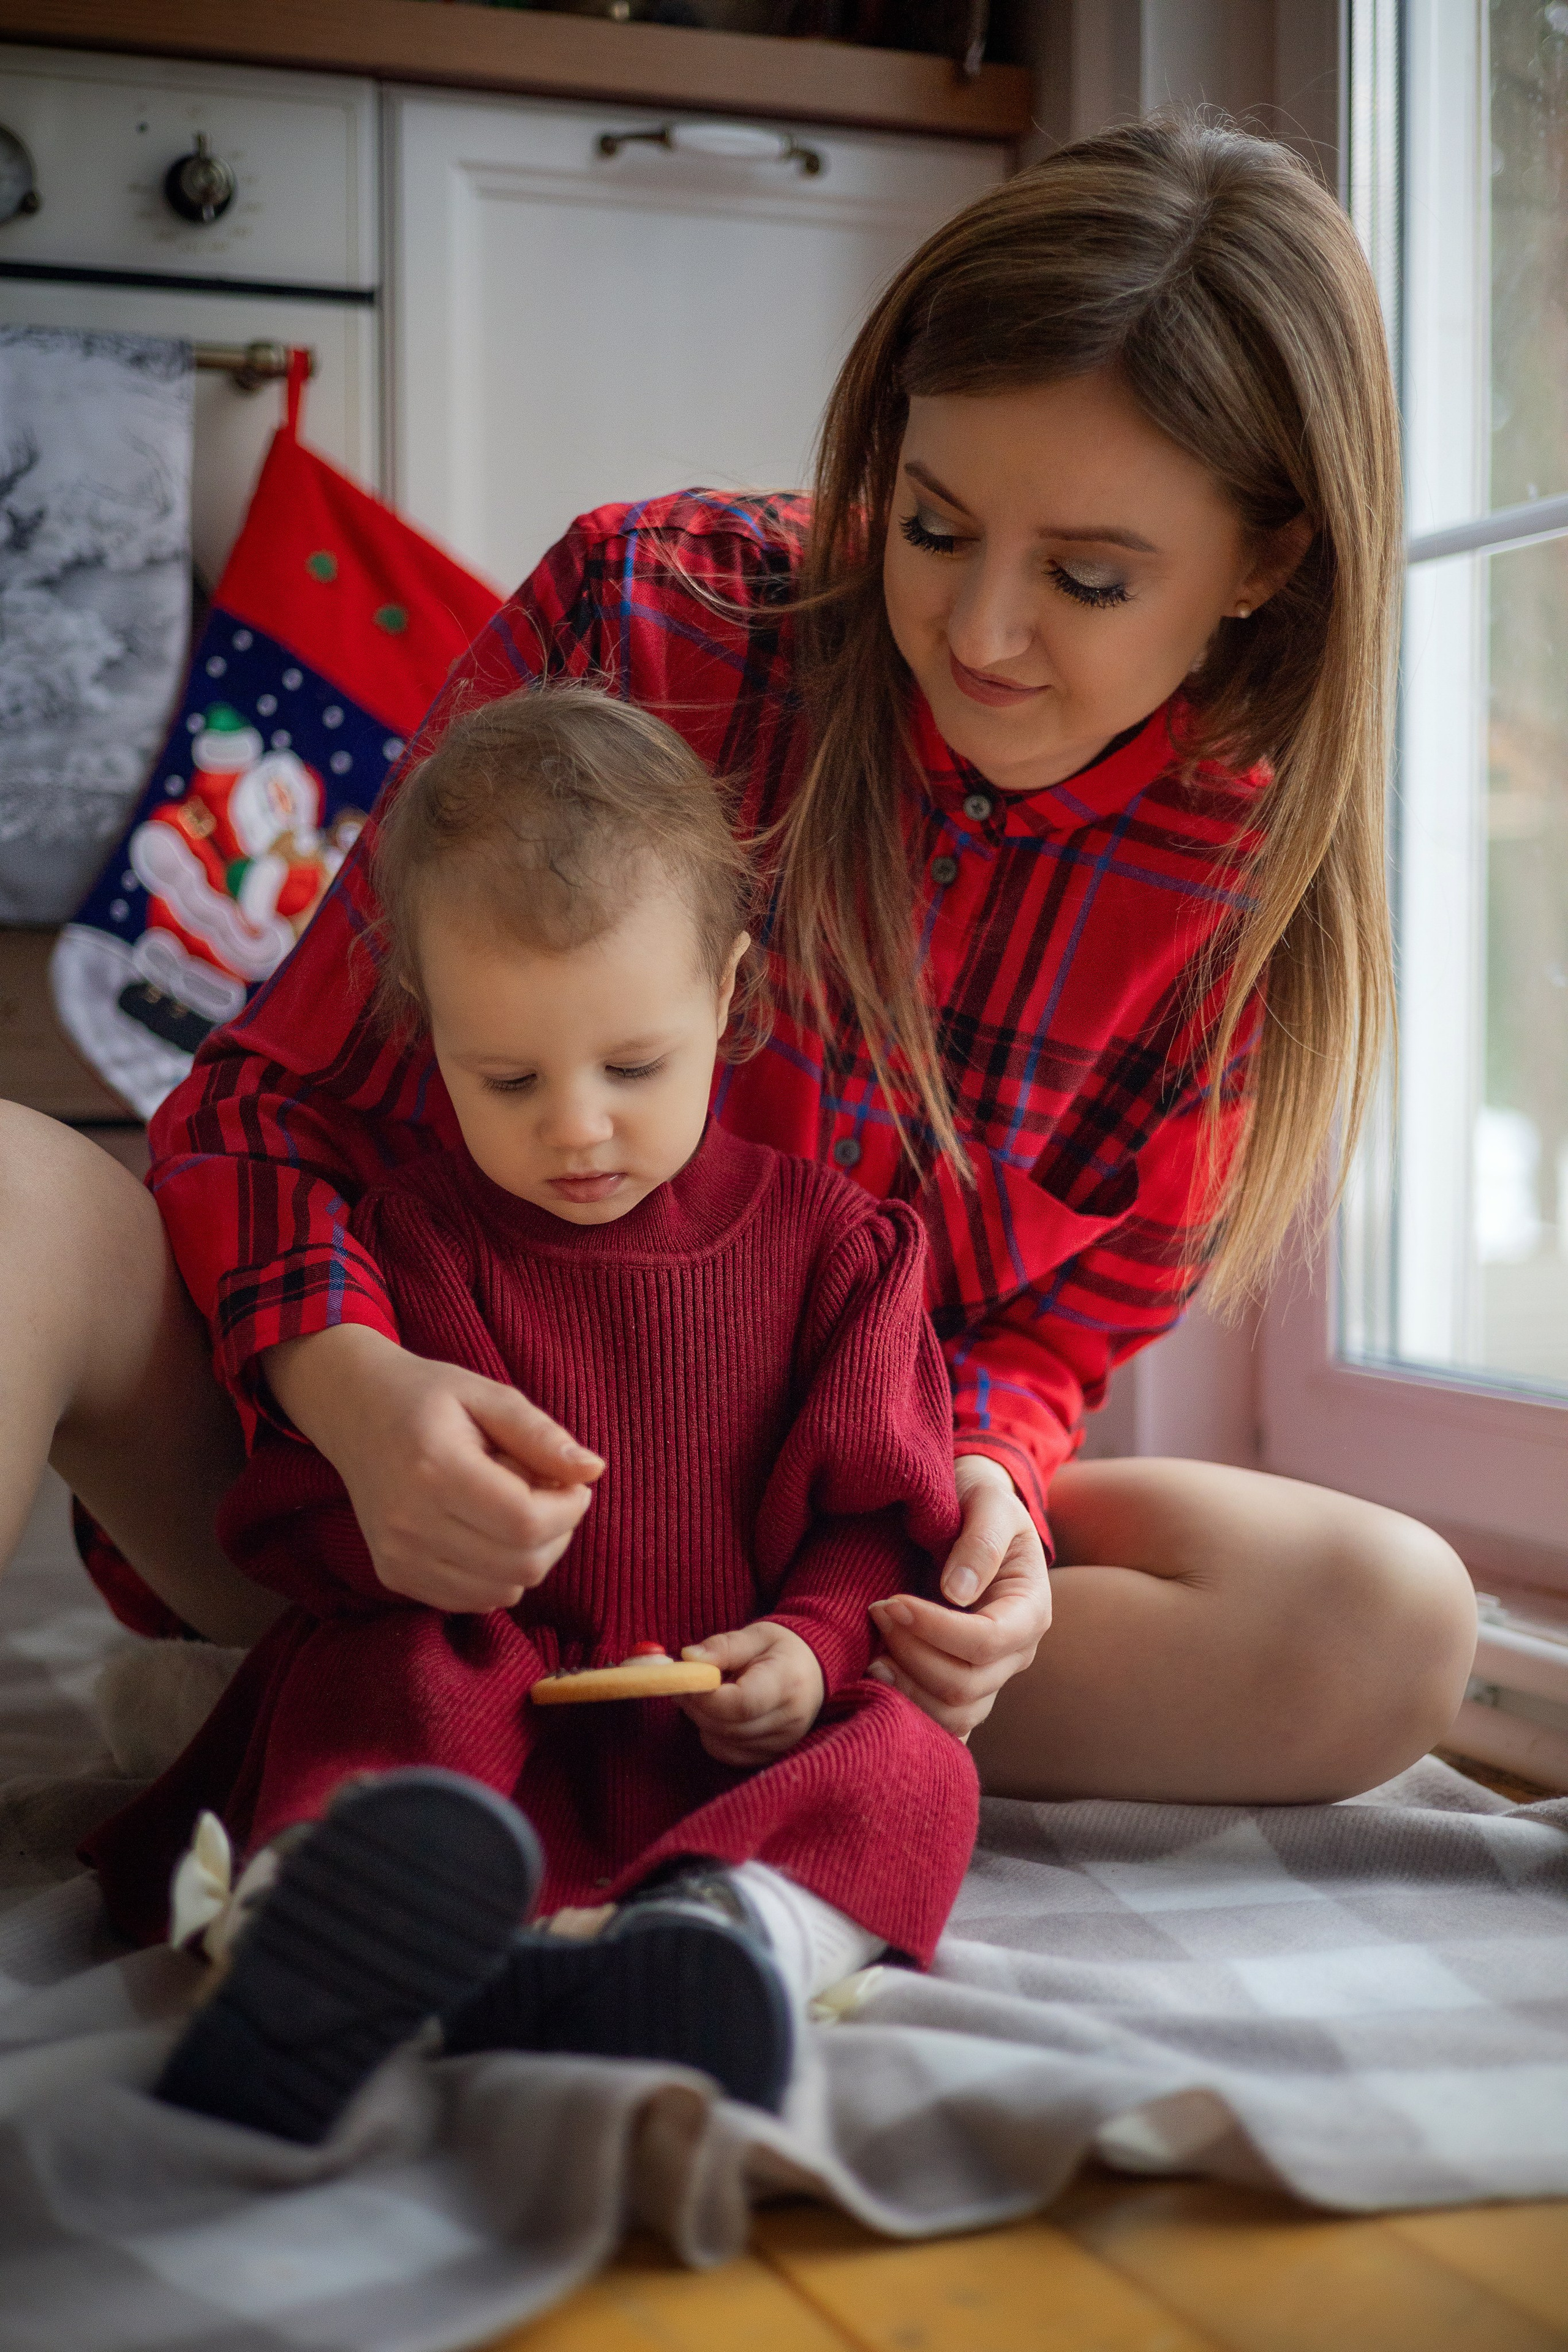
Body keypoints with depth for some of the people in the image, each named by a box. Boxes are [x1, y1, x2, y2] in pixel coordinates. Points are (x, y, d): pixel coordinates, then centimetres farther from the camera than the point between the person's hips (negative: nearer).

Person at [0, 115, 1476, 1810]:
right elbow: (270, 1094, -12)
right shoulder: (644, 614, -13)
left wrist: (982, 1479, -22)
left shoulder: (1244, 871, -5)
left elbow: (1057, 1330, 3)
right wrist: (349, 1383, -34)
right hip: (415, 1481, -1)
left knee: (1393, 1631, -24)